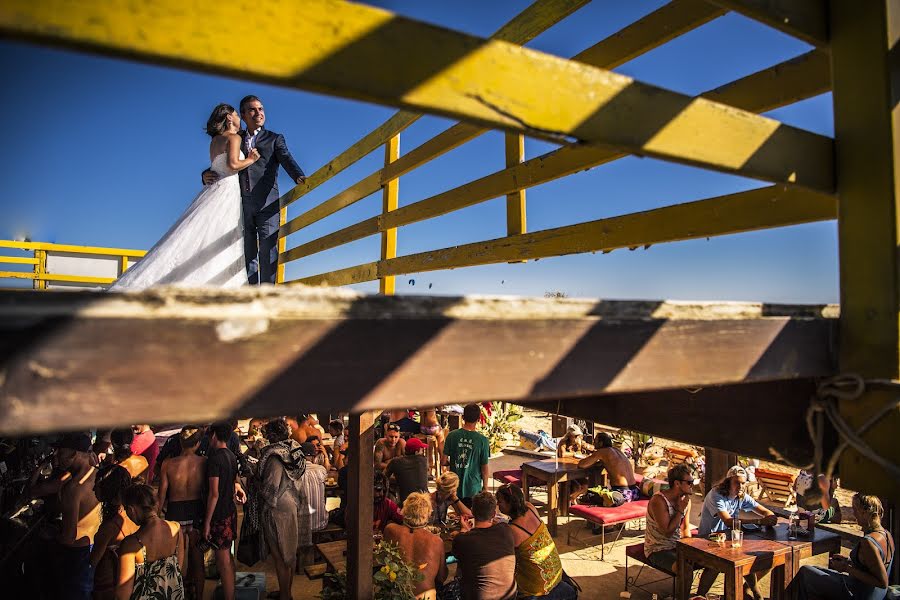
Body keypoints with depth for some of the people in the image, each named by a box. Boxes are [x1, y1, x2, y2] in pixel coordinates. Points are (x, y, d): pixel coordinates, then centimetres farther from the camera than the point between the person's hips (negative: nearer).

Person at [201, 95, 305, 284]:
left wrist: (299, 177, -26)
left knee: (268, 252, -9)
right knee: (247, 254, 3)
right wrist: (207, 175, 0)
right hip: (242, 205, 4)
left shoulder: (275, 139, 13)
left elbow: (287, 160, -5)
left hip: (267, 204, -3)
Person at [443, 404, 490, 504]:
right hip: (473, 489, -2)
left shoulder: (452, 436, -8)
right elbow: (484, 468, -7)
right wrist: (485, 487, 8)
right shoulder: (483, 440, -13)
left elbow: (444, 461, -4)